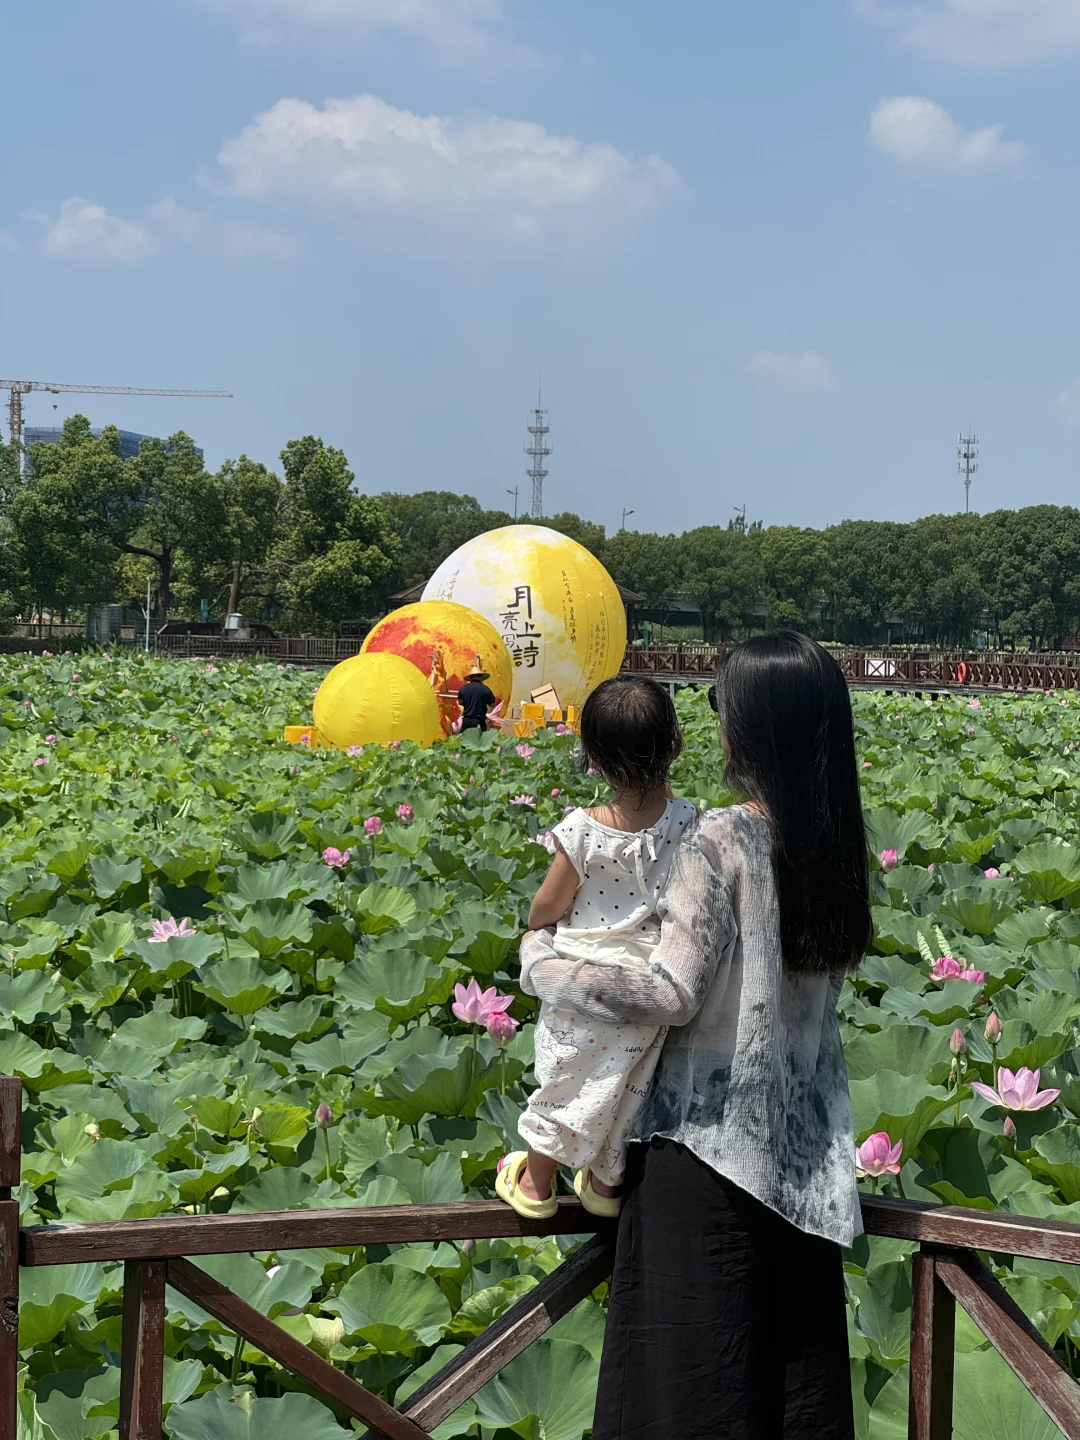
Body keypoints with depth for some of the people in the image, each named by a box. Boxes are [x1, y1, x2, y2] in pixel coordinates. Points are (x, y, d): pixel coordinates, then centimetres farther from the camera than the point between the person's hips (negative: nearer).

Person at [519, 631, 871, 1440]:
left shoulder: (721, 842, -17)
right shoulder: (835, 843, 3)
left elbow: (670, 996, -20)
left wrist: (542, 963, -9)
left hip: (715, 1132, -6)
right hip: (807, 1141, 6)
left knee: (698, 1366, 4)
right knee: (799, 1358, 14)